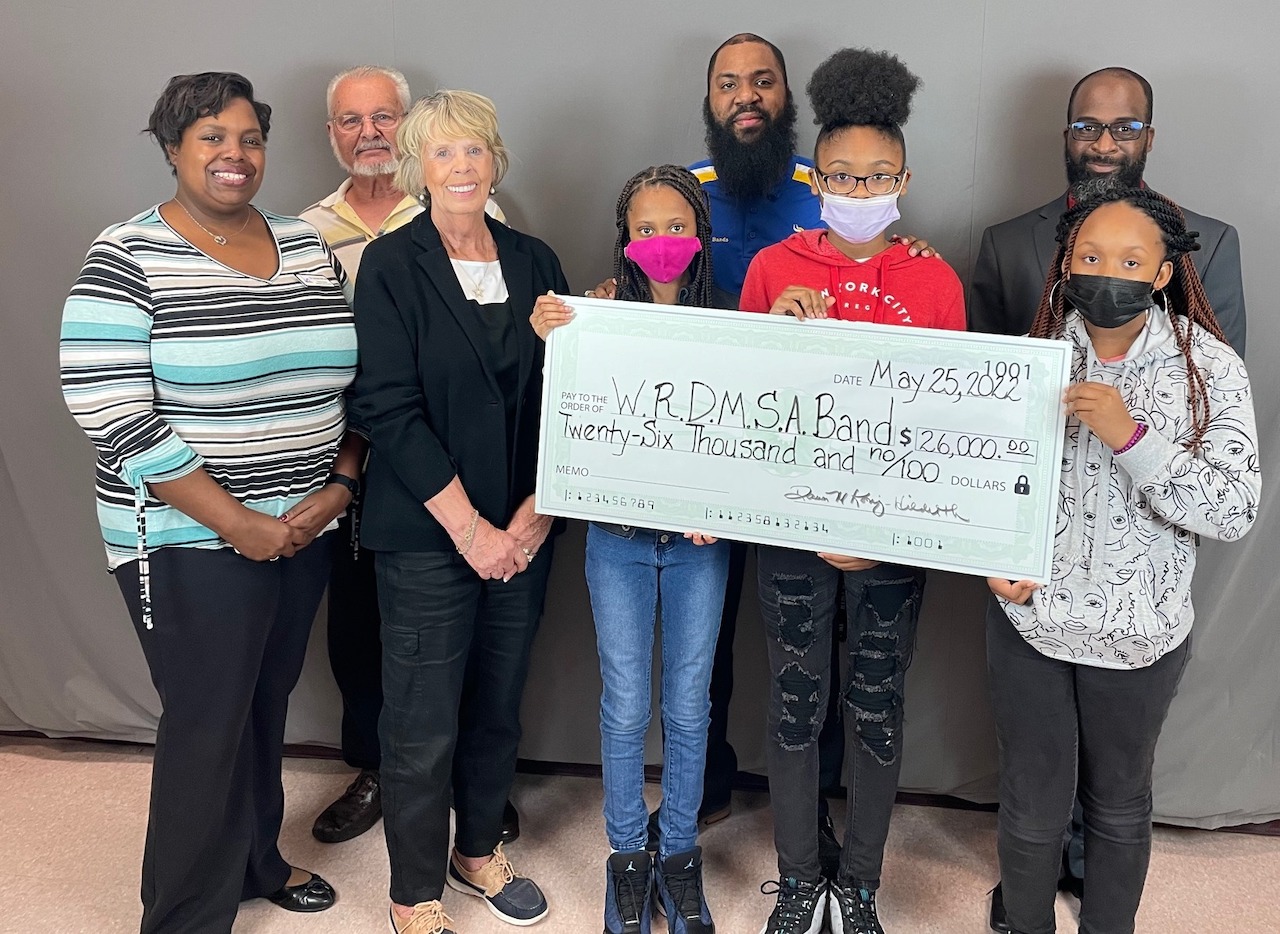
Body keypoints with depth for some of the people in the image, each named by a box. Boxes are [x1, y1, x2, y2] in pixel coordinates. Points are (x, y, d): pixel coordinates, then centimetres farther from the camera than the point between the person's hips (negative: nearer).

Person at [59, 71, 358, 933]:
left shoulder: (309, 247, 7)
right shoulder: (128, 259, -10)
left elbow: (352, 379, 10)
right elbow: (114, 418, -17)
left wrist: (340, 484, -4)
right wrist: (236, 522, -17)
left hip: (305, 531, 5)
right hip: (192, 544, -5)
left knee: (267, 707, 19)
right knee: (208, 728, 4)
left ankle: (258, 859, 42)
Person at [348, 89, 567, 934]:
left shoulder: (533, 262, 7)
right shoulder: (391, 266, -5)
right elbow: (388, 407, -11)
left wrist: (536, 510, -6)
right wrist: (468, 525, -14)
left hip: (523, 531, 4)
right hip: (428, 533, -4)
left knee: (499, 706, 15)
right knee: (424, 725, 3)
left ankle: (479, 851, 37)